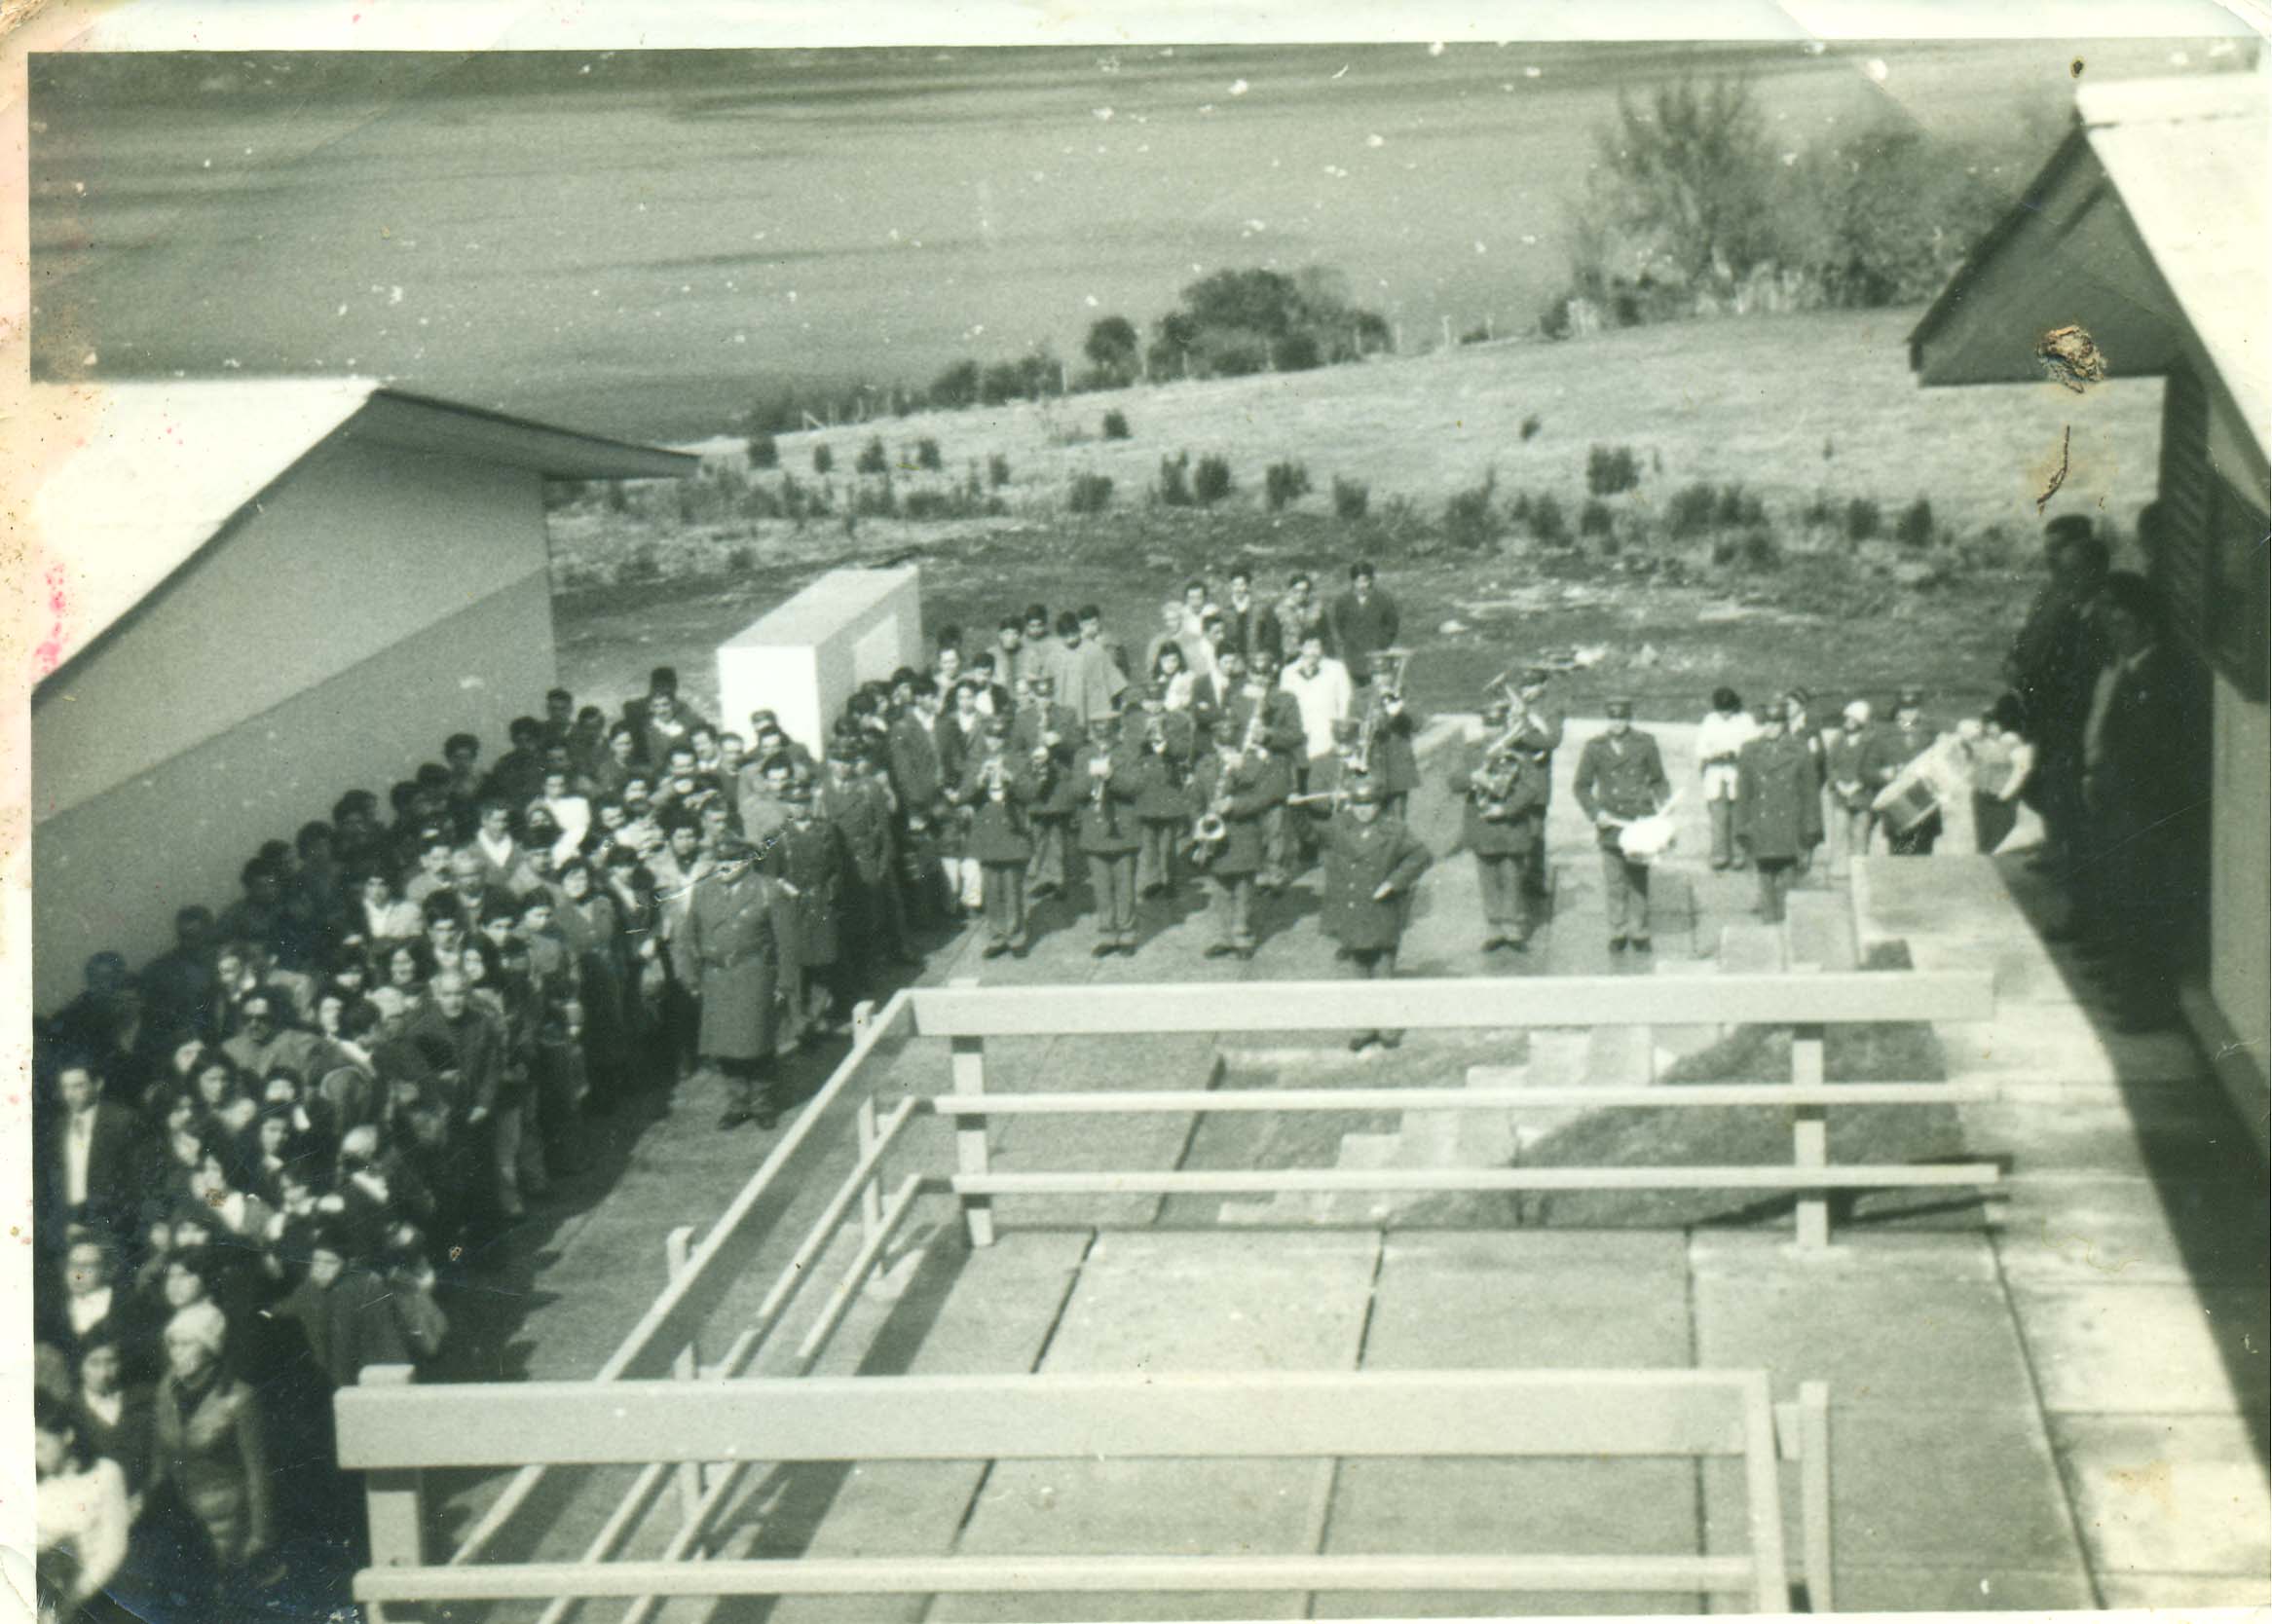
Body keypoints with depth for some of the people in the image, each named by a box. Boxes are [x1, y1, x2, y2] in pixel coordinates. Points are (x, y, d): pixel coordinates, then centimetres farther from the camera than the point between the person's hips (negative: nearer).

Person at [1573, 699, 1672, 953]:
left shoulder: (1645, 743, 1)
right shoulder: (1595, 747, 0)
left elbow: (1658, 780, 12)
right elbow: (1581, 786, 6)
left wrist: (1663, 807, -3)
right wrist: (1595, 813, -7)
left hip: (1640, 819, 0)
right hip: (1610, 822, 0)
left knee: (1638, 878, 4)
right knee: (1614, 881, 2)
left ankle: (1639, 932, 14)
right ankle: (1618, 932, 14)